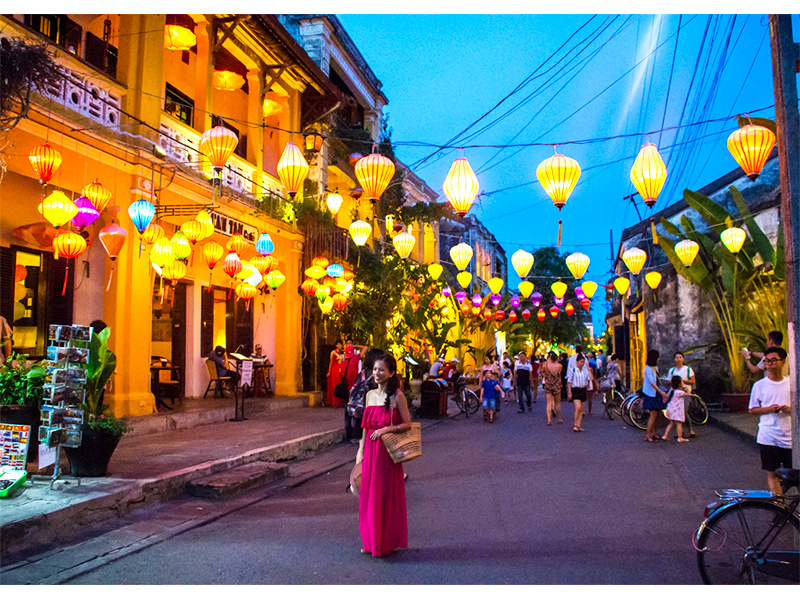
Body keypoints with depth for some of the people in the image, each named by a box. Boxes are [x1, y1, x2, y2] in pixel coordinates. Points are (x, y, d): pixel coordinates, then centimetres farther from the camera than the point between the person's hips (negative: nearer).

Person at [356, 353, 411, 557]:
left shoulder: (397, 396, -8)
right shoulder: (370, 394, 10)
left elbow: (407, 424, -7)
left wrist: (386, 429, -20)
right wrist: (361, 450, 11)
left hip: (387, 450, -6)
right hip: (370, 450, 6)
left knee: (387, 494, 2)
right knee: (368, 495, 9)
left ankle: (388, 542, 16)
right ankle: (371, 541, 22)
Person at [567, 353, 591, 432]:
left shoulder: (585, 370, 6)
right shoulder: (573, 370, -5)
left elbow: (590, 378, -5)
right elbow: (569, 381, -3)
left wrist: (588, 368, -7)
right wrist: (569, 392, -8)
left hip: (583, 390, 5)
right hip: (575, 390, -5)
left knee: (581, 410, 7)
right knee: (578, 407, -19)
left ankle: (578, 425, 14)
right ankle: (575, 424, -8)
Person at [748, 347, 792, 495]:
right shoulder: (760, 385, 3)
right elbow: (752, 410, 6)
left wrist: (790, 409, -8)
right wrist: (768, 409, -13)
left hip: (789, 437, 2)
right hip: (768, 437, -1)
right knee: (772, 473, 1)